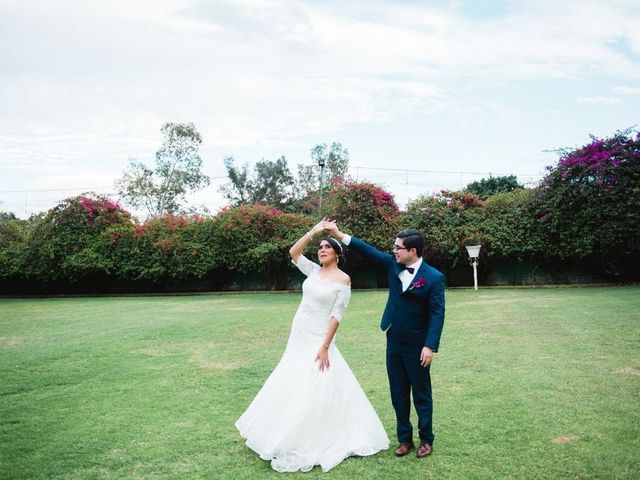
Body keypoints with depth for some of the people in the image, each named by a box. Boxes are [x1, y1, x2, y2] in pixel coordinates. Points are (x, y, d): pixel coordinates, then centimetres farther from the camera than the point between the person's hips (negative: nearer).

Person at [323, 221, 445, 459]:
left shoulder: (434, 277, -14)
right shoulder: (392, 264, 0)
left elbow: (437, 314, -16)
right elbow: (369, 251, 2)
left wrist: (430, 346, -21)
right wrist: (339, 234, -4)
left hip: (417, 347, -5)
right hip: (393, 344, 5)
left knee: (421, 395, 9)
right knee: (398, 394, 13)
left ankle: (426, 440, 26)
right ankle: (405, 439, 27)